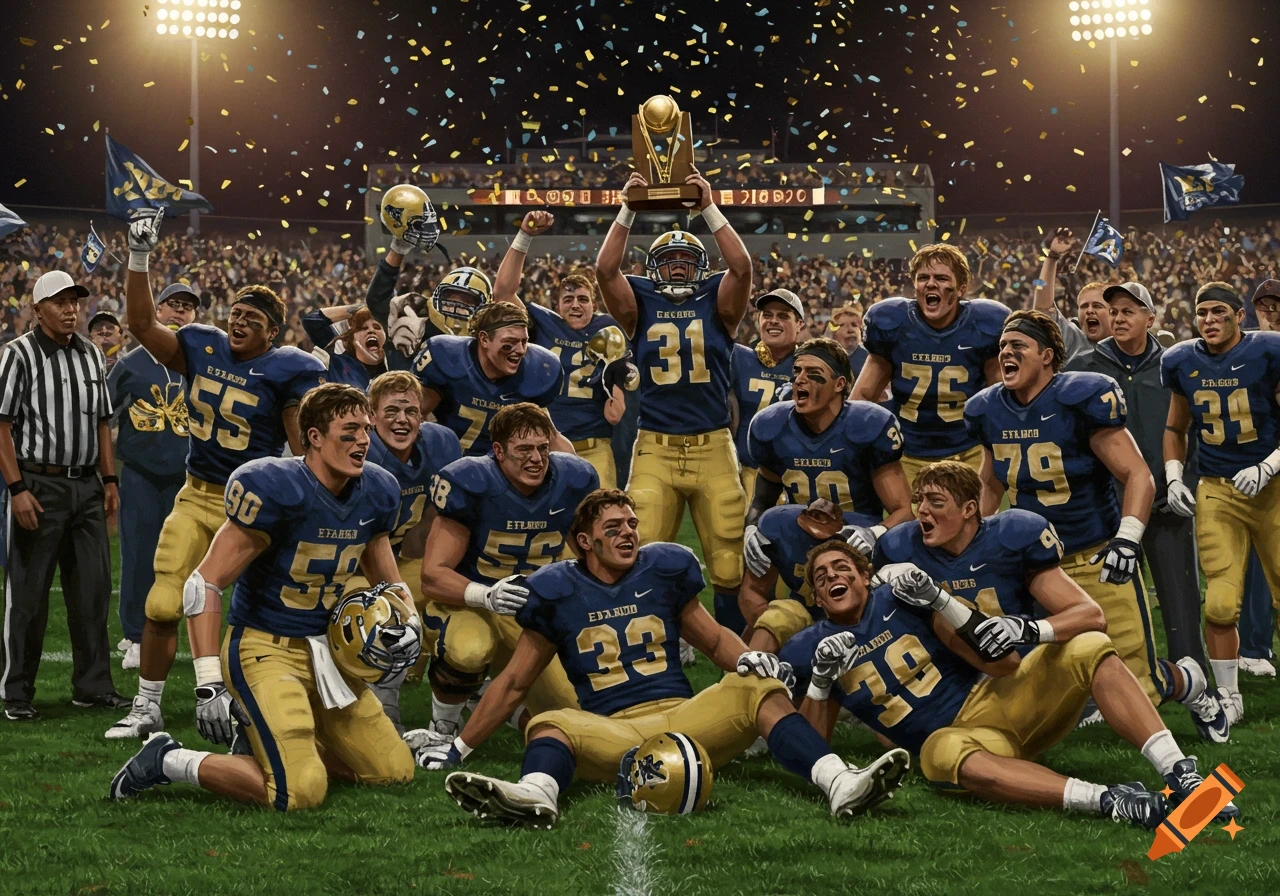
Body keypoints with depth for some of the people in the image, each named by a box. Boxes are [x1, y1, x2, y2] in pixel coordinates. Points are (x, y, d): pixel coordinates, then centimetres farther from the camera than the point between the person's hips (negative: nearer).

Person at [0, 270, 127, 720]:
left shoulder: (92, 355, 11)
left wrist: (109, 480, 12)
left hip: (87, 485, 5)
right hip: (38, 486, -5)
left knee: (93, 589, 7)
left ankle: (93, 685, 15)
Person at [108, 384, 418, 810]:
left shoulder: (376, 493, 1)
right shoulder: (274, 490, -21)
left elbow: (388, 585, 18)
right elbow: (205, 583, -19)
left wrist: (409, 621, -6)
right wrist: (209, 686, -25)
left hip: (326, 650, 8)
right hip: (264, 648, -8)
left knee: (396, 771, 8)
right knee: (301, 791, -21)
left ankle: (271, 743, 22)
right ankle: (170, 761, -2)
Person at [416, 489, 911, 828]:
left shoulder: (663, 570, 14)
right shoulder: (559, 591, 9)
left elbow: (714, 639, 23)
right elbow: (514, 683, 17)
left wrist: (748, 658, -1)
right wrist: (460, 747, 16)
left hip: (683, 717, 2)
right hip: (609, 733, -2)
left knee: (757, 688, -22)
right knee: (550, 724, -31)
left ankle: (838, 784, -44)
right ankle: (536, 794, -67)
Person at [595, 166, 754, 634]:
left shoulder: (717, 304, 8)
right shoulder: (640, 305, 9)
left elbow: (741, 266, -9)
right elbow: (605, 269, -6)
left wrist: (709, 208, -11)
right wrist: (628, 211, -10)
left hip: (714, 447, 0)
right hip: (655, 449, 0)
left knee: (728, 555, 2)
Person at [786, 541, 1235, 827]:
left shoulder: (900, 598, 4)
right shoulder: (811, 649, 9)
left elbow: (1003, 664, 0)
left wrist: (939, 601, -12)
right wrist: (820, 680, -7)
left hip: (994, 699, 2)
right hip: (954, 735, -2)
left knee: (1088, 649, -22)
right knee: (947, 754, -41)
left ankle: (1180, 775, -33)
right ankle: (1104, 800, -51)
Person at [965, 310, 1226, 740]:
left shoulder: (1081, 399, -17)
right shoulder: (989, 411, 2)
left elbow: (1138, 475, -18)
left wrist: (1126, 540, -29)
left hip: (1097, 560, -5)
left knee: (1140, 686, -1)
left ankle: (1191, 684, 33)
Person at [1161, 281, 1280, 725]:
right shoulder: (1182, 362, 4)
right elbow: (1175, 428, 18)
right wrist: (1173, 477, 5)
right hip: (1216, 493, 2)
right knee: (1220, 605, -6)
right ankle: (1228, 696, 8)